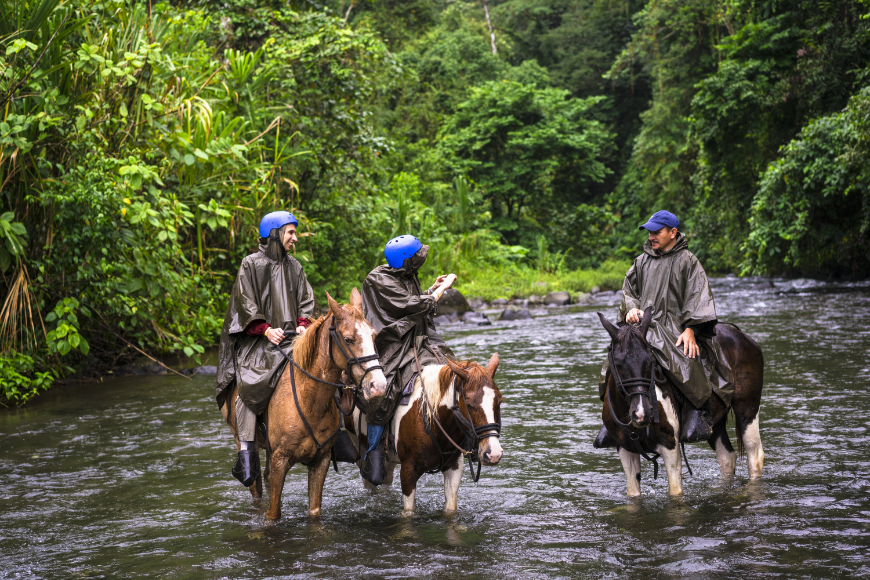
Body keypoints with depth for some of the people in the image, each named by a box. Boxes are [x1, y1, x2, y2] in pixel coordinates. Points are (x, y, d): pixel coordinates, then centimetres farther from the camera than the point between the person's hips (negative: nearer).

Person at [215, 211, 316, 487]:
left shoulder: (294, 266, 17)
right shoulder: (251, 264, 2)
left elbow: (306, 301, 16)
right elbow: (245, 303, -4)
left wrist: (303, 325, -4)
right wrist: (266, 329, -16)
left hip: (292, 337, 5)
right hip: (257, 340, -5)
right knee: (248, 386, -25)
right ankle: (246, 451, -25)